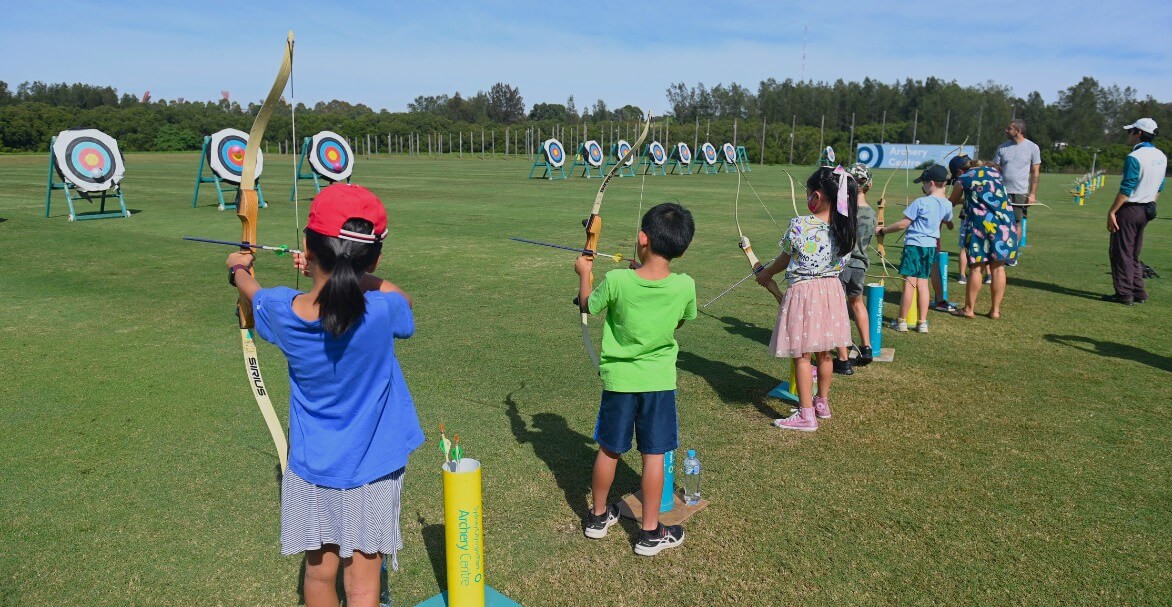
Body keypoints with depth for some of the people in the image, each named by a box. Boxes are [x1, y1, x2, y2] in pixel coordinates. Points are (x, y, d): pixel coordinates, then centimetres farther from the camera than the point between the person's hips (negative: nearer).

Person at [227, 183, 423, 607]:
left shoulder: (283, 311, -16)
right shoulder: (383, 311, -24)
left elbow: (251, 289, 10)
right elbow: (402, 297, 3)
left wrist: (239, 268, 32)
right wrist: (351, 272, 3)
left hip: (313, 472, 2)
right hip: (371, 473, -2)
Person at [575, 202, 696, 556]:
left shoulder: (617, 281, -18)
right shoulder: (685, 286, -13)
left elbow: (588, 304, 2)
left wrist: (584, 273, 19)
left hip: (619, 379, 0)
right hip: (660, 380, 0)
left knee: (609, 450, 16)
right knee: (654, 455, 9)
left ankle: (598, 516, 34)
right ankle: (650, 532, 19)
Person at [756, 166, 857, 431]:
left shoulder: (799, 225, -17)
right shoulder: (846, 228, -2)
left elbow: (785, 259, -2)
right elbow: (839, 261, 11)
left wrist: (767, 273, 18)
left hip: (803, 292, -6)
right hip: (832, 290, 6)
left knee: (801, 355, 4)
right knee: (824, 353, 19)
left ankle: (806, 414, 8)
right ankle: (822, 402, 34)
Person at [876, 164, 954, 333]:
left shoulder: (921, 202, -15)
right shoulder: (947, 205, 4)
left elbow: (903, 224, -12)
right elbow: (948, 224, 23)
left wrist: (883, 230, -1)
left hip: (914, 245, -6)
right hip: (931, 246, 6)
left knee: (909, 283, -2)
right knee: (923, 284, 10)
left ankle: (902, 322, 4)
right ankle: (923, 322, 10)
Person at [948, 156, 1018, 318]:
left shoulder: (963, 179, 4)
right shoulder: (994, 171, 18)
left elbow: (951, 202, 17)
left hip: (981, 224, -4)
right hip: (1005, 223, 4)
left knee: (976, 268, 2)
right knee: (998, 268, 7)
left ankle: (969, 309, 10)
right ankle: (995, 310, 13)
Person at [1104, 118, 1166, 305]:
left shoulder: (1134, 157, -17)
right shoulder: (1161, 157, 9)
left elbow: (1126, 189, -20)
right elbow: (1159, 187, 15)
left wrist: (1112, 212, -17)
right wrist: (1150, 206, 22)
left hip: (1129, 210, -8)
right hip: (1146, 211, 8)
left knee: (1121, 253, -1)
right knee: (1134, 254, 16)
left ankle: (1124, 294, 1)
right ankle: (1138, 293, 17)